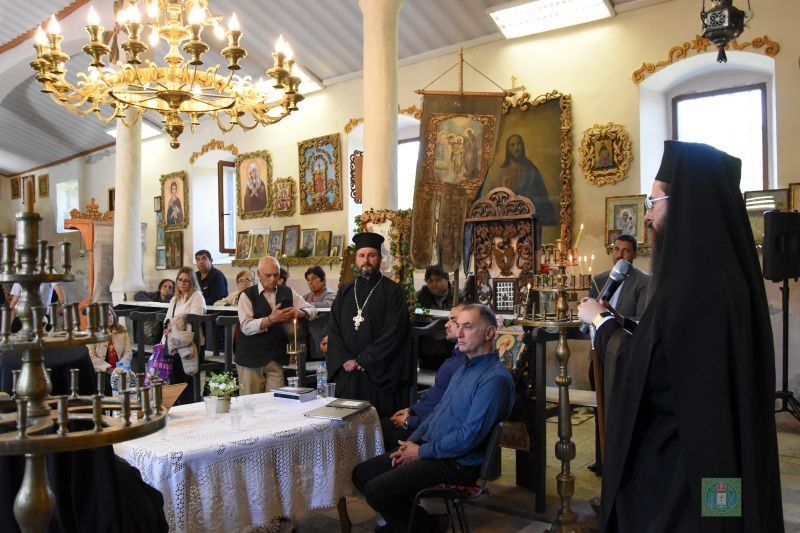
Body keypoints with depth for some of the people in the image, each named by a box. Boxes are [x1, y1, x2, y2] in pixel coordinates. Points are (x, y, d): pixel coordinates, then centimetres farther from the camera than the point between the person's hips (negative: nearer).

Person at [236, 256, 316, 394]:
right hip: (251, 358, -3)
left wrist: (300, 313, -13)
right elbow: (246, 327, -15)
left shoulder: (287, 292, 8)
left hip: (276, 357, 3)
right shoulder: (247, 295, -4)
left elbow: (312, 310, 10)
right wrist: (271, 319, -28)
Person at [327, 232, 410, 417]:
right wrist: (345, 360, -7)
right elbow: (333, 330, 8)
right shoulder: (345, 291, 12)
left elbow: (394, 332, -10)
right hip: (346, 373, 4)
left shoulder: (393, 291, -2)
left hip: (379, 374, -4)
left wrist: (363, 360, -12)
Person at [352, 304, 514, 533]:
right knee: (361, 473, 3)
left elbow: (470, 435, -23)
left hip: (456, 462, -9)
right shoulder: (465, 368, 14)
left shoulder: (495, 378, -18)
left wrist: (421, 452, -14)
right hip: (427, 448, 9)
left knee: (376, 490, -19)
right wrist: (412, 441, 6)